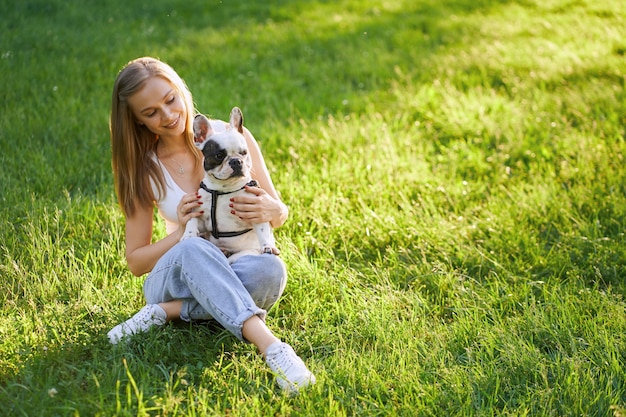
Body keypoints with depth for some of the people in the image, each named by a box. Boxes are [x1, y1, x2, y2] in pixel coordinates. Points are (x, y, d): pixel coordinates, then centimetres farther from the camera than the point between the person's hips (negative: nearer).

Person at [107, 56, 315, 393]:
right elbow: (135, 261, 3)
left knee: (270, 269, -35)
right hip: (175, 276, 0)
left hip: (235, 279, 1)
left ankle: (167, 313, -24)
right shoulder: (144, 170, 1)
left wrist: (270, 211, -19)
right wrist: (182, 233, -16)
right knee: (194, 250, -37)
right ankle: (269, 345, -48)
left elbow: (280, 213, 7)